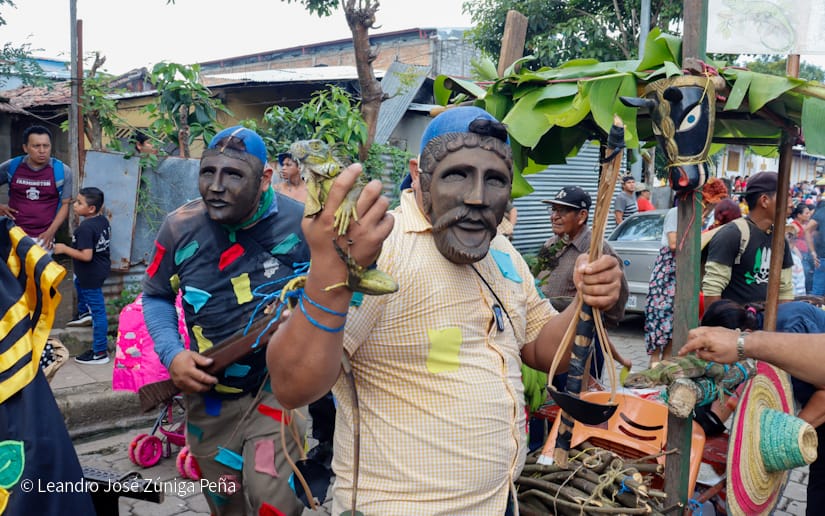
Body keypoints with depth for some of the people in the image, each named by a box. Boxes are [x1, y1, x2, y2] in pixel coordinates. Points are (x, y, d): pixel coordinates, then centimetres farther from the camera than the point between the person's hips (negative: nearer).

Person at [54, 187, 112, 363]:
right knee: (78, 279, 38)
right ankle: (83, 311, 56)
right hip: (102, 267, 10)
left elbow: (86, 256, -30)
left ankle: (100, 353, 7)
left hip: (91, 274, -10)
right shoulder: (103, 220, -1)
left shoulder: (85, 228, -27)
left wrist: (64, 249, -19)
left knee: (97, 311, -2)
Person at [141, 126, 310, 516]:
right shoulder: (180, 227, -7)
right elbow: (155, 296, 7)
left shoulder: (299, 224, -15)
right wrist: (171, 354, -8)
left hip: (278, 385, -3)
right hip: (208, 395, 3)